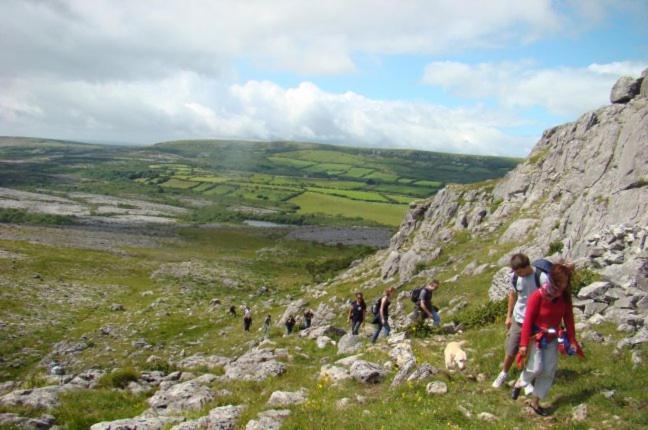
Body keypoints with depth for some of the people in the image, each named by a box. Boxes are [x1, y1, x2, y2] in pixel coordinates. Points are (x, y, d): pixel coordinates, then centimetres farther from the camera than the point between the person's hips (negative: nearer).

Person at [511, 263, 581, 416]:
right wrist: (524, 344, -19)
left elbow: (568, 318, 2)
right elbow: (528, 320, -19)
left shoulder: (564, 296, -8)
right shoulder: (538, 296, -23)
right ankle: (518, 384, 21)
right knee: (536, 368, -11)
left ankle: (535, 402, 17)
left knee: (549, 371, 3)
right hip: (536, 336, -5)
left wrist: (572, 340, 2)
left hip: (552, 338, 5)